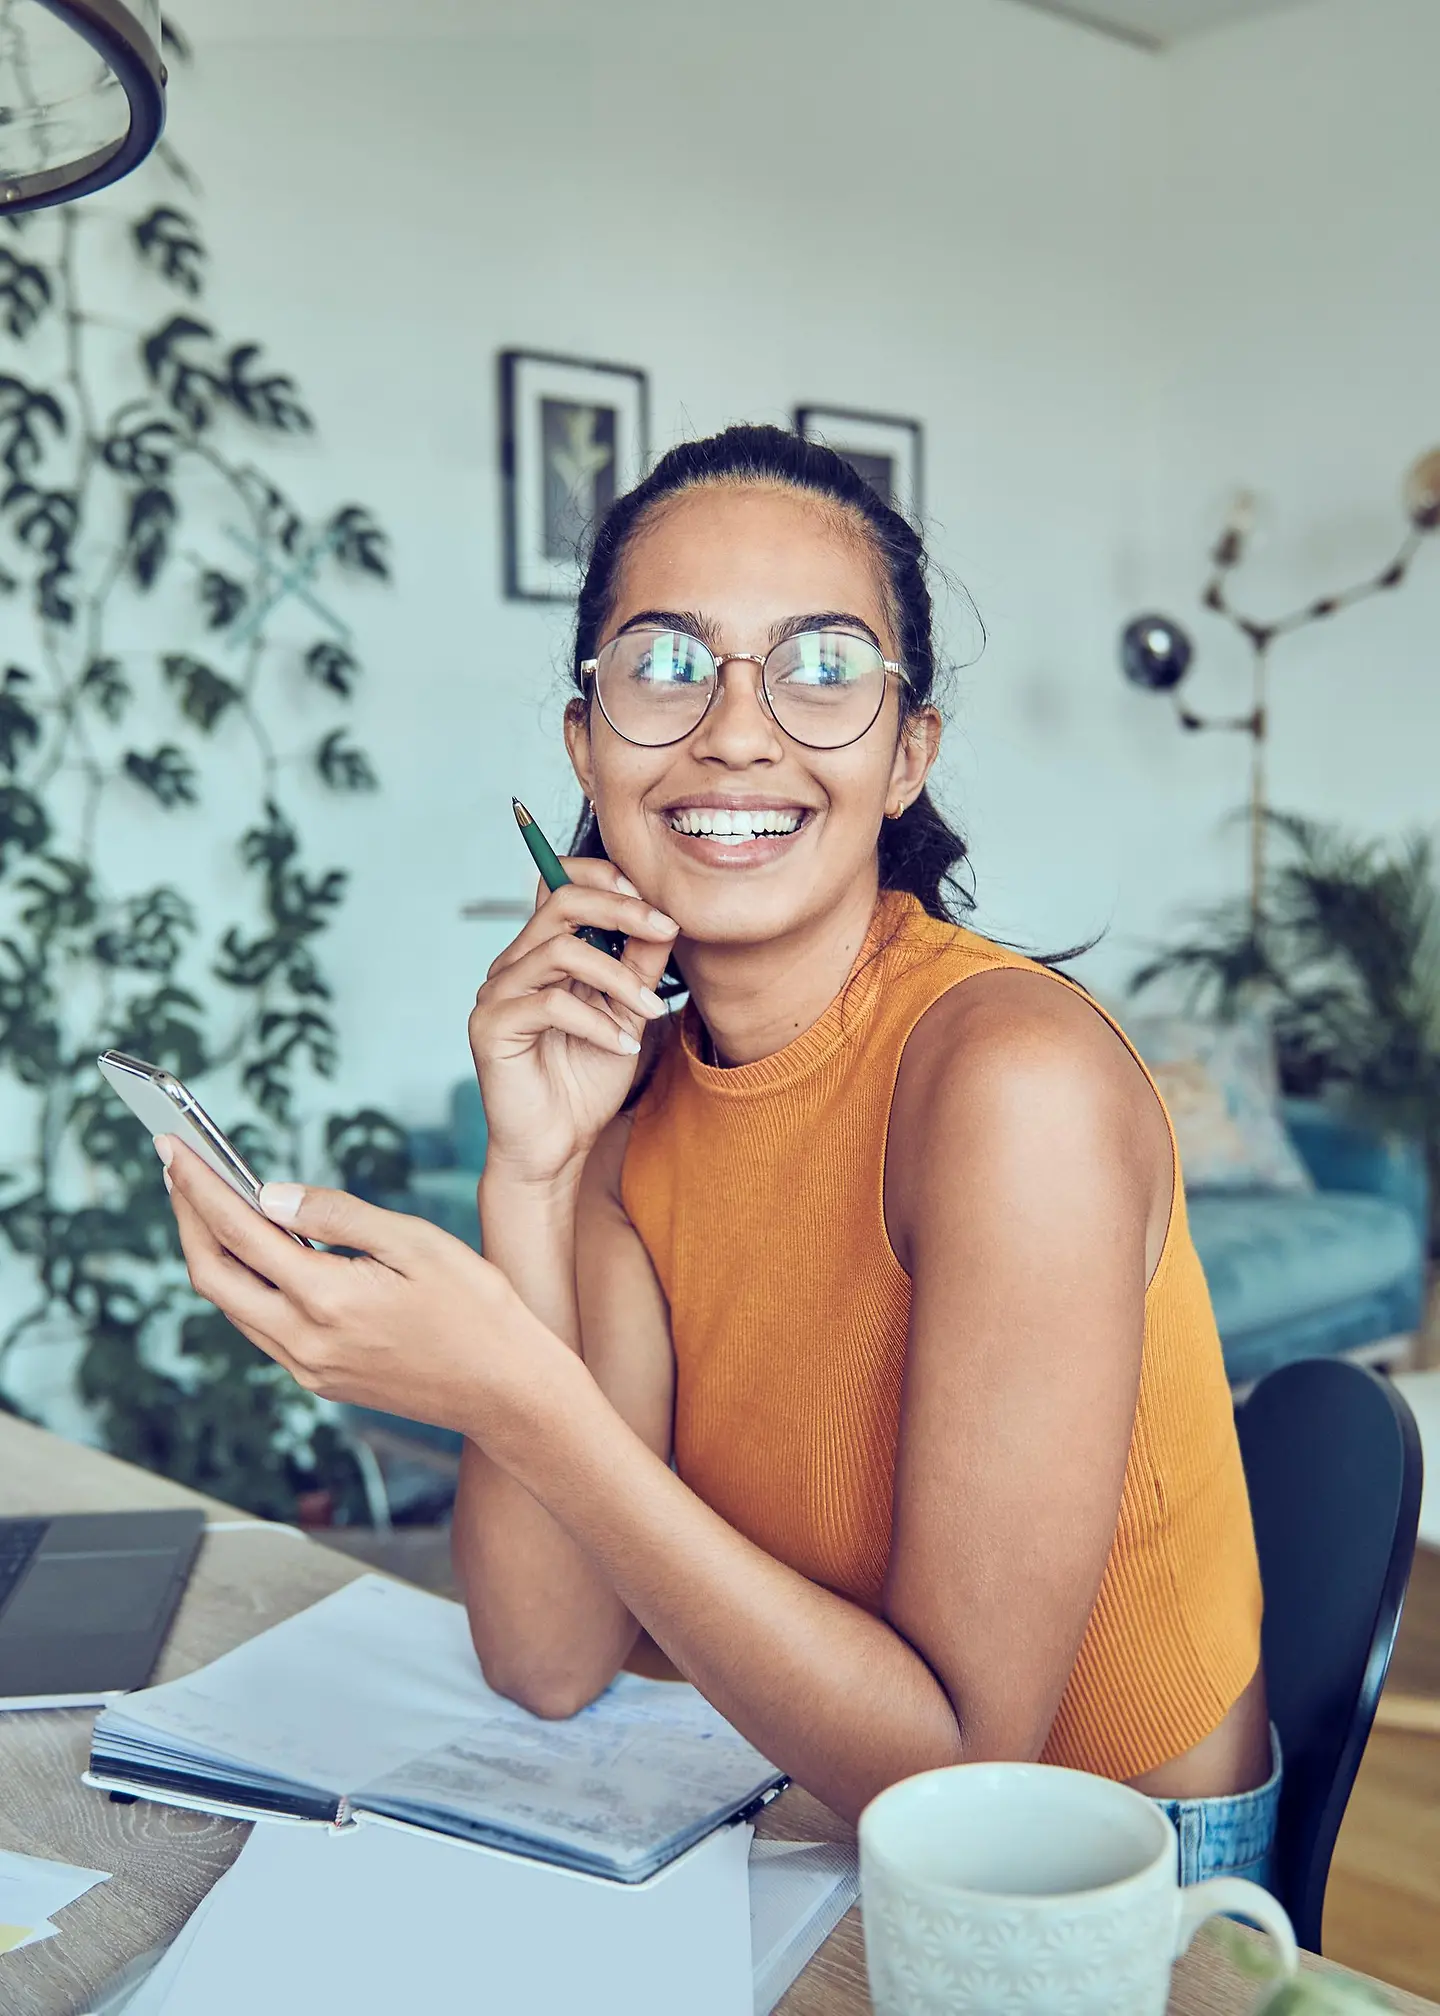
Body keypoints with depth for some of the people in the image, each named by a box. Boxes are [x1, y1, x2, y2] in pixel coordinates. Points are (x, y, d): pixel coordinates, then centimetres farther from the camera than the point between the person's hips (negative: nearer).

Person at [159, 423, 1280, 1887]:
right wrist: (530, 1178, -18)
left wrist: (518, 1397, -31)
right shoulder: (637, 1086, -3)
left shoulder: (1014, 1072, -24)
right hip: (815, 1842, 5)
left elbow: (959, 1765, -23)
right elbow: (548, 1661, -9)